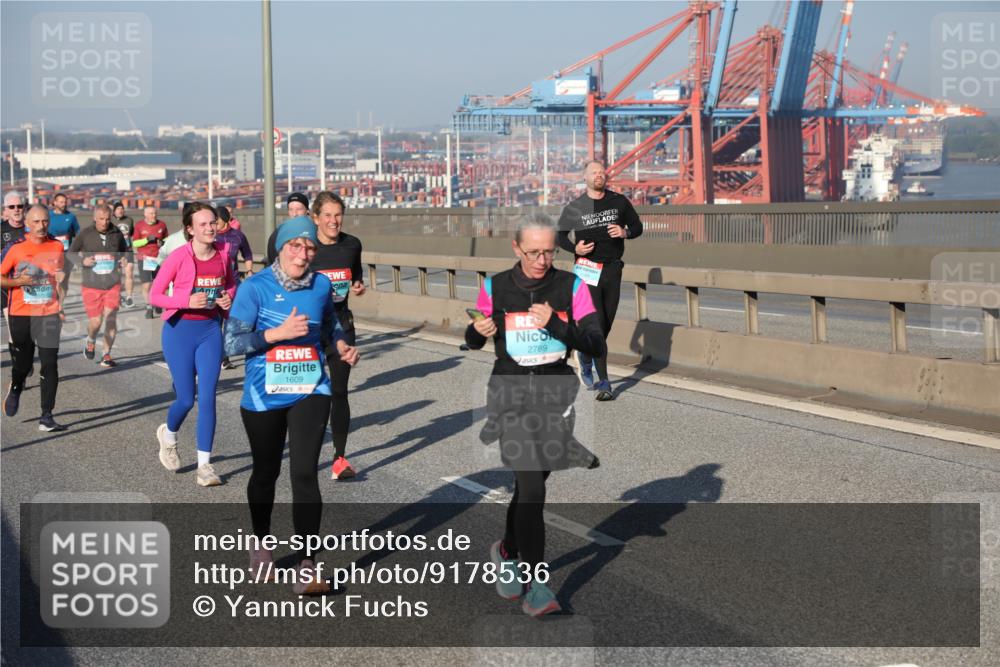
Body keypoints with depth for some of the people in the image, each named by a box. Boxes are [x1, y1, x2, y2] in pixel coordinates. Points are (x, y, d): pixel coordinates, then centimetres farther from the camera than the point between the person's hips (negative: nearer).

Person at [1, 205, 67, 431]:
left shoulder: (57, 247, 3)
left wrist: (61, 277, 4)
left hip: (49, 314, 1)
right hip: (21, 314, -1)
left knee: (50, 365, -9)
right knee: (23, 364, 10)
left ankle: (46, 417, -6)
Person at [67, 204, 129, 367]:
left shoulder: (117, 234, 4)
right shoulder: (85, 234, -1)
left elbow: (125, 250, 21)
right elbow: (71, 253, 8)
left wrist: (125, 259, -1)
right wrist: (82, 261, -12)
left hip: (113, 285, 1)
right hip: (91, 286, -1)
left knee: (111, 319, -6)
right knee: (95, 322, -3)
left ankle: (106, 355, 9)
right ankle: (91, 341, 33)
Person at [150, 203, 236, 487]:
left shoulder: (223, 253, 0)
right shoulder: (179, 256, -13)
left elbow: (230, 283, 18)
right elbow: (154, 295, -9)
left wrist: (229, 299, -4)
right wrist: (187, 300, -23)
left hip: (211, 330, 3)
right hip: (181, 329, -3)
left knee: (207, 397, -1)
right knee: (186, 398, 2)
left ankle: (204, 464, 5)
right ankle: (168, 434, 37)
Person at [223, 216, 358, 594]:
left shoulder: (321, 285, 1)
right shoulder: (255, 288, -10)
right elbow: (232, 343, -13)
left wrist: (342, 348, 0)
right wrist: (278, 333, -24)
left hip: (310, 393, 1)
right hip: (264, 396, -1)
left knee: (305, 473, -11)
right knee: (266, 472, 16)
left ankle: (306, 567, -6)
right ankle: (261, 545, 41)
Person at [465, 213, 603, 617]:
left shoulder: (571, 287, -3)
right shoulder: (495, 288, -1)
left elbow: (596, 346, -10)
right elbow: (472, 341, 12)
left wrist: (556, 324, -24)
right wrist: (479, 332, -11)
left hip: (555, 393, 2)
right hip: (510, 393, -2)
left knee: (531, 483, 12)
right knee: (531, 483, -15)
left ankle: (508, 554, 40)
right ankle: (533, 586, -13)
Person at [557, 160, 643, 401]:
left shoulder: (619, 202, 7)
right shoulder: (574, 207, 1)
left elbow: (637, 226, 14)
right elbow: (560, 235, 9)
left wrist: (625, 232, -9)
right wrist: (574, 248, -11)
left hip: (612, 270, 3)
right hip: (587, 270, -3)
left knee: (606, 324, 9)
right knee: (596, 324, -12)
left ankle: (585, 357, 37)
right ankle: (603, 382, -10)